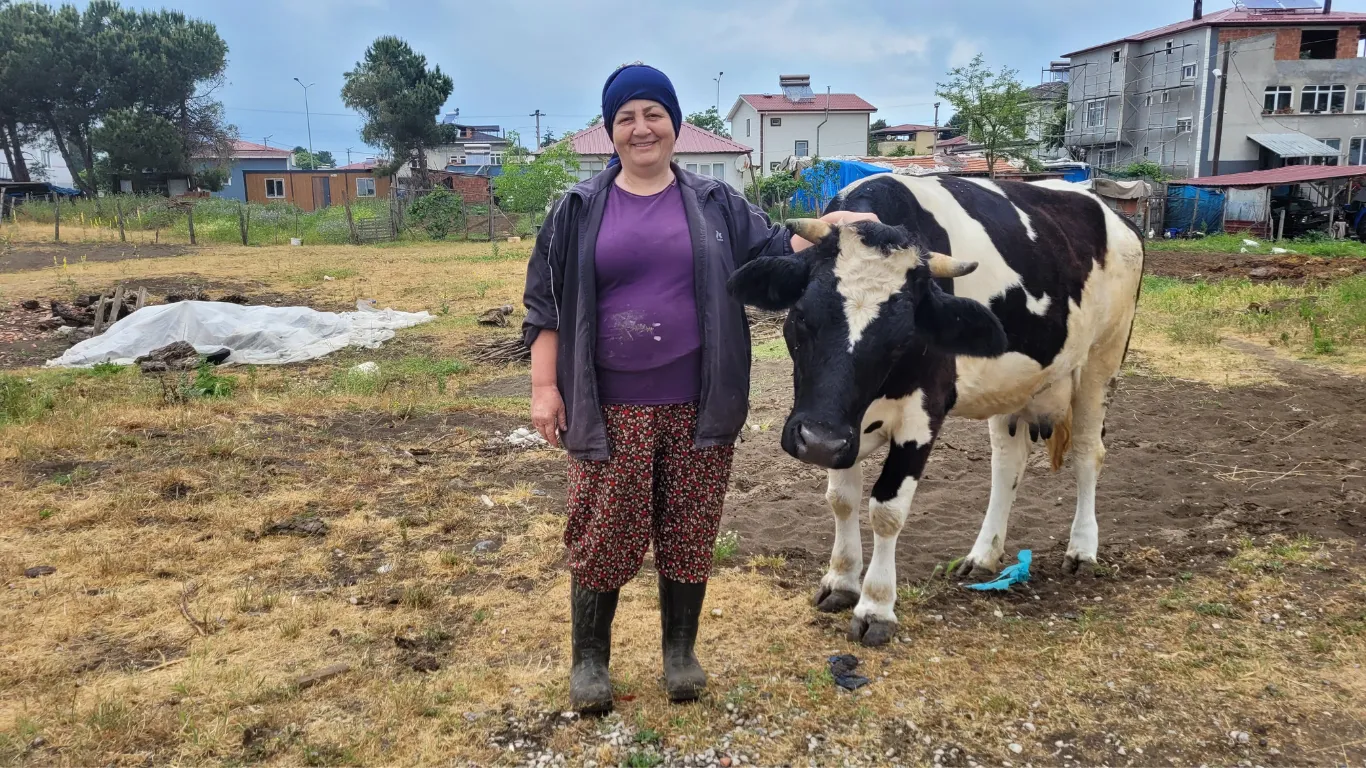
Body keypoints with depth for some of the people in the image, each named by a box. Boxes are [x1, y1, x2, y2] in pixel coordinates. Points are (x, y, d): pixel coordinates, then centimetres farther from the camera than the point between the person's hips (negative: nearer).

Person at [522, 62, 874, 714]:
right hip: (610, 408, -1)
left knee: (689, 533, 9)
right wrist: (544, 386, -3)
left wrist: (823, 232, -6)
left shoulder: (716, 204, 8)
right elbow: (546, 302, 4)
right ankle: (589, 659, 22)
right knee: (603, 534, 3)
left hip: (698, 407, 1)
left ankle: (680, 652, 27)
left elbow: (774, 251, 11)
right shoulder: (579, 210, 5)